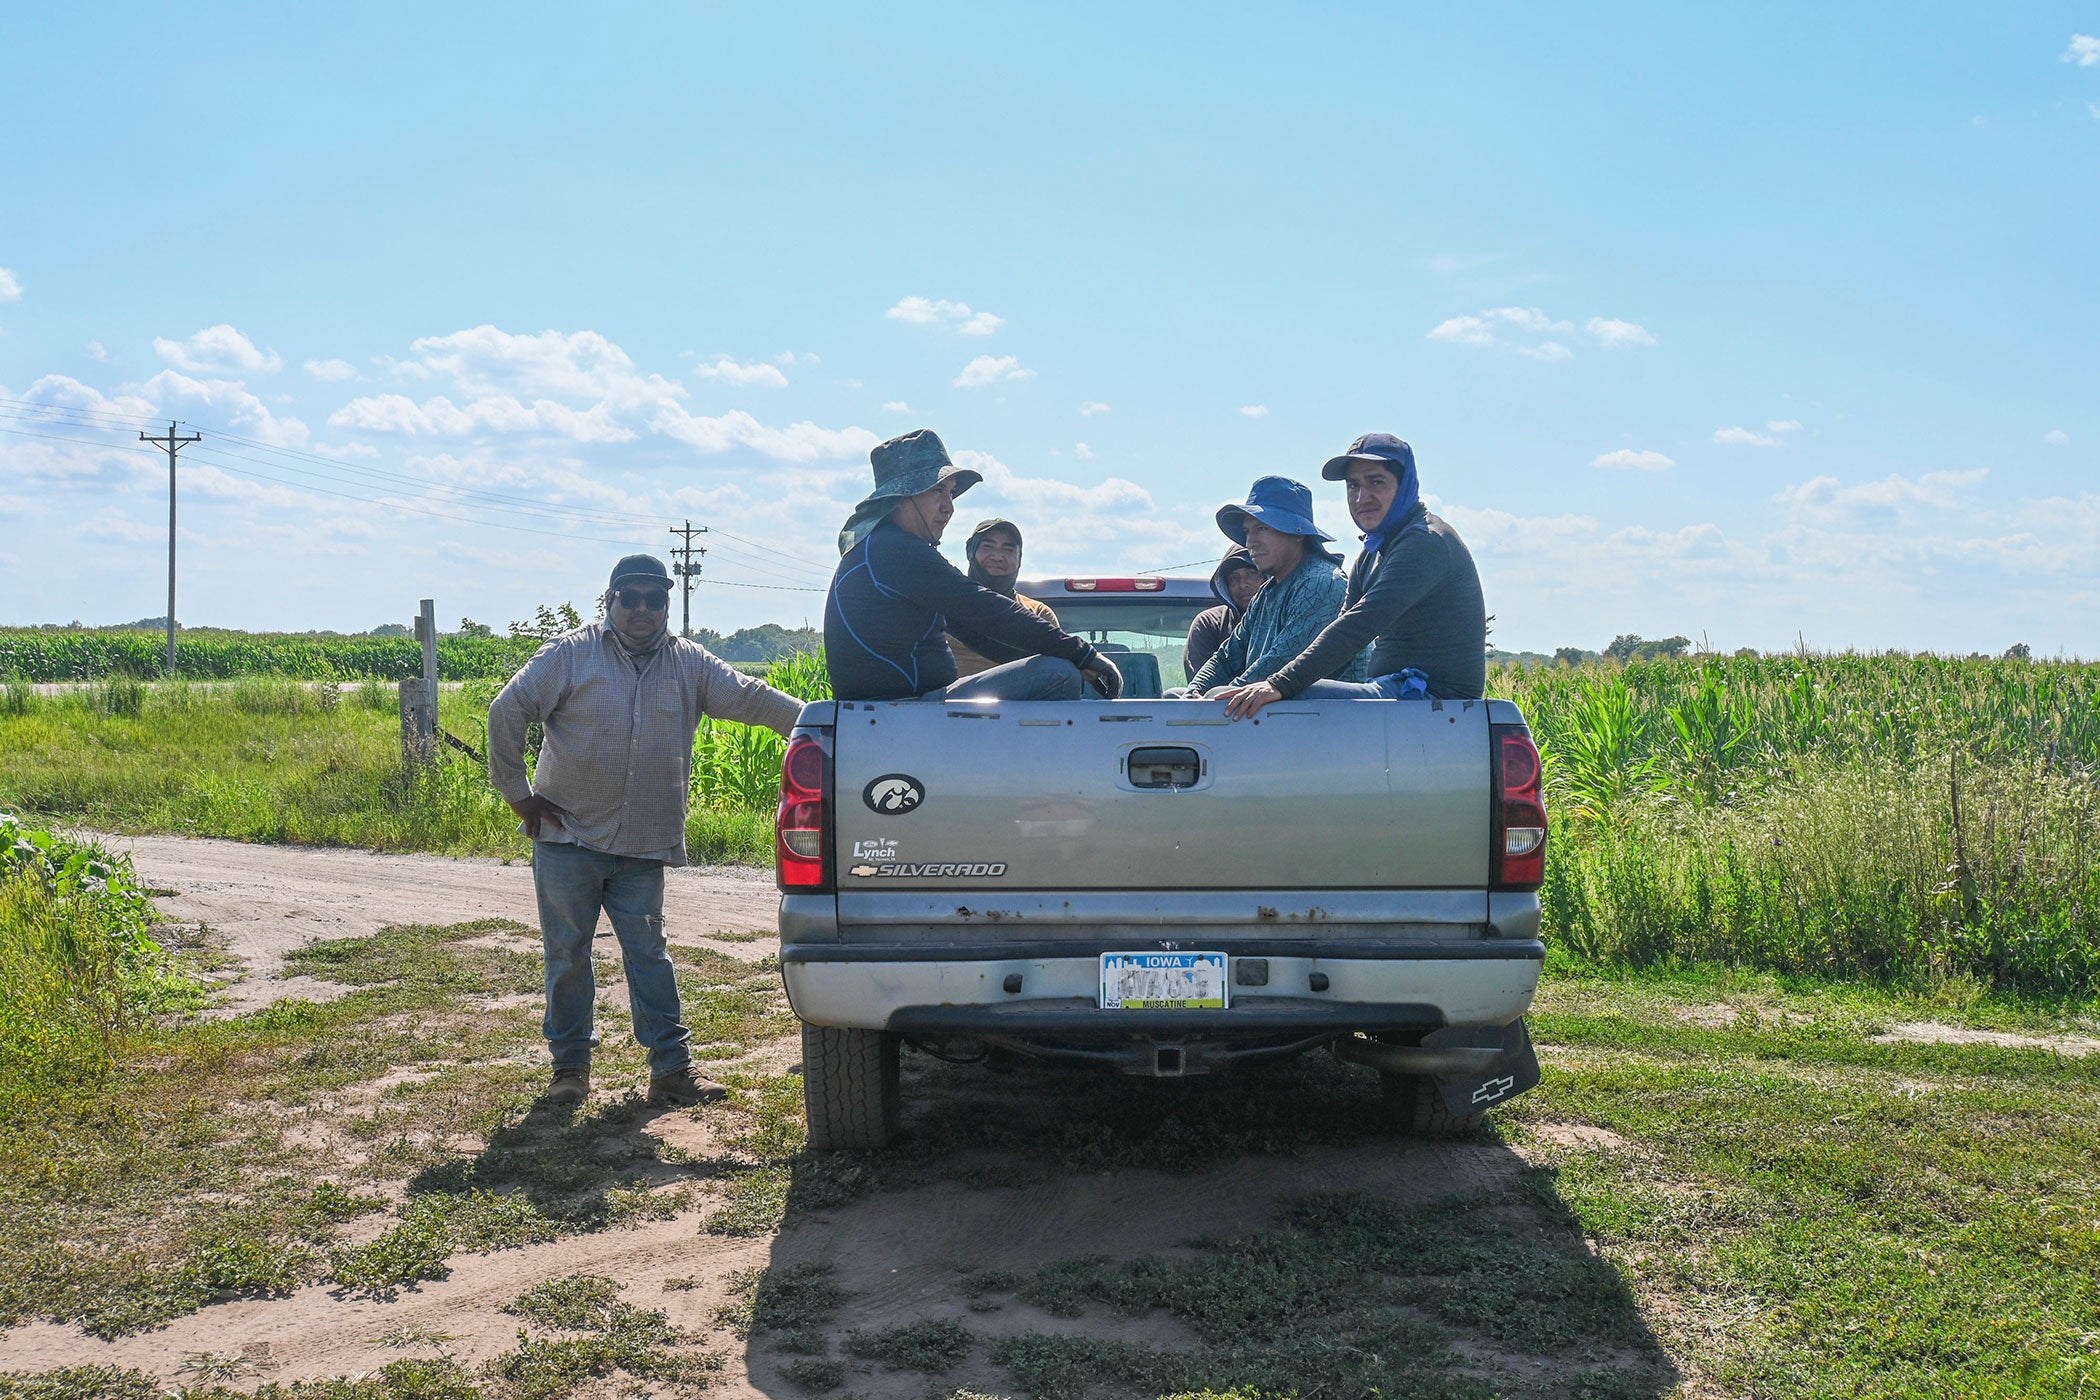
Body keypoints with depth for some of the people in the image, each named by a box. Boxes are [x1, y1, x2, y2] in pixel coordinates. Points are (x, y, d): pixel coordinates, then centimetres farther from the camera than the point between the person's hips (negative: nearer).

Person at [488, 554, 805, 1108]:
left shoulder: (688, 663, 6)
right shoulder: (570, 655, -3)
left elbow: (749, 698, 1)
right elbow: (506, 713, -3)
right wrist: (518, 793, -3)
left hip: (644, 850, 2)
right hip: (567, 839, -2)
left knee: (649, 953, 5)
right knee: (567, 955, 5)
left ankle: (671, 1067, 8)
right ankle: (570, 1066, 17)